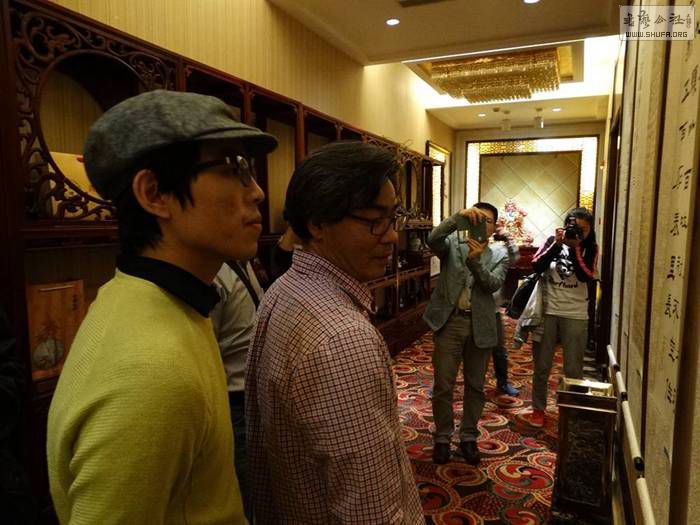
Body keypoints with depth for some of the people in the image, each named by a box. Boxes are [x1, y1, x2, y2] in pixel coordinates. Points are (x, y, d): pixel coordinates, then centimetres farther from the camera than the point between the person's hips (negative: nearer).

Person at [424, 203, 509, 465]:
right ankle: (442, 437, 23)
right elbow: (433, 239, -19)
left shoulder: (499, 255, 6)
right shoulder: (453, 245, 4)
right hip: (449, 322, -1)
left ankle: (468, 437, 30)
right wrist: (459, 215, -30)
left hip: (480, 326, 2)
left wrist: (476, 261, -27)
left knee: (475, 386, 12)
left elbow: (493, 284, -11)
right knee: (443, 385, 5)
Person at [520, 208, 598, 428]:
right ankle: (538, 409, 23)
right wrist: (557, 244, -17)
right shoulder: (554, 241, 2)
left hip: (575, 315, 0)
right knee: (541, 365, 9)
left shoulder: (590, 249, 2)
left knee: (573, 369, 5)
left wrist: (575, 249, -19)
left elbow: (587, 276, -14)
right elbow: (536, 266, -11)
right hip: (548, 311, 1)